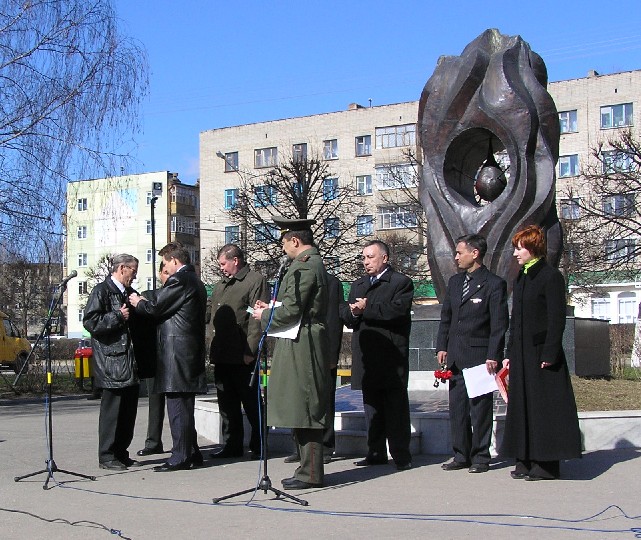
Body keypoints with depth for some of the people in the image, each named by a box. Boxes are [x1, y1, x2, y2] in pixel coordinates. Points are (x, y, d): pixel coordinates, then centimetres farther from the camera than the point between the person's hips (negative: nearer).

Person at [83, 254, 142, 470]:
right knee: (111, 409, -5)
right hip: (112, 362, -8)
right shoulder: (101, 291, -5)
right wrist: (118, 317, -16)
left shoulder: (130, 293, 20)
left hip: (130, 363, 8)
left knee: (129, 408, 10)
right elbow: (90, 321, -14)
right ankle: (106, 456, 3)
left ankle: (121, 453, 20)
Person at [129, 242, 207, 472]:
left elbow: (155, 308, -12)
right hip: (191, 351, 10)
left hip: (176, 350, -10)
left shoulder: (178, 280, -12)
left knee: (177, 405, -6)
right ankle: (191, 453, 20)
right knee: (185, 406, 15)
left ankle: (180, 457, -4)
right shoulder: (197, 282, 18)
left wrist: (138, 303, 9)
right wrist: (145, 302, 21)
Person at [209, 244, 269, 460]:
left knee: (252, 404, 1)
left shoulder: (256, 281, -5)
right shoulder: (220, 286, 20)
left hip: (244, 357, -8)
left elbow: (258, 318, -12)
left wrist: (250, 351, -18)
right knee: (227, 404, 12)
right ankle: (232, 446, 20)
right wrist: (213, 350, 12)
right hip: (222, 357, 8)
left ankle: (258, 447, 11)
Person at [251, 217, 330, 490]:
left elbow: (291, 311, -20)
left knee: (304, 411, -6)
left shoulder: (304, 266, -16)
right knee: (305, 410, 13)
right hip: (302, 347, 10)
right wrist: (272, 308, 18)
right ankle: (309, 468, 20)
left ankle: (310, 474, -1)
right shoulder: (314, 262, 16)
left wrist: (264, 316, -4)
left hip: (300, 347, -10)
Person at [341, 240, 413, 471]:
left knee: (396, 406, -2)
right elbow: (346, 317, 13)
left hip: (392, 357, -6)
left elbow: (397, 311, -18)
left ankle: (401, 455, 3)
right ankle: (376, 452, 17)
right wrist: (353, 312, -10)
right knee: (372, 406, 10)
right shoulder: (358, 285, 20)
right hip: (366, 357, 6)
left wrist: (367, 308, -12)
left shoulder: (401, 282, -1)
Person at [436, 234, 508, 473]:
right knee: (457, 408, 10)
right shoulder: (454, 282, 14)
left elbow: (499, 325, -9)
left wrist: (493, 357, -13)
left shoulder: (494, 284, -6)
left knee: (480, 408, 0)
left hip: (479, 357, -6)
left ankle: (481, 457, 10)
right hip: (455, 357, 6)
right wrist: (442, 347, 9)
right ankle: (461, 455, 19)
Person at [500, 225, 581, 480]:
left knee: (544, 406, -3)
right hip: (522, 354, 8)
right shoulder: (520, 279, 14)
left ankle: (546, 464, 4)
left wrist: (549, 354, -18)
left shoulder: (551, 276, -9)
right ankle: (526, 461, 15)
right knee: (522, 405, 9)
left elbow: (557, 319, -13)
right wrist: (510, 353, 13)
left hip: (542, 352, -8)